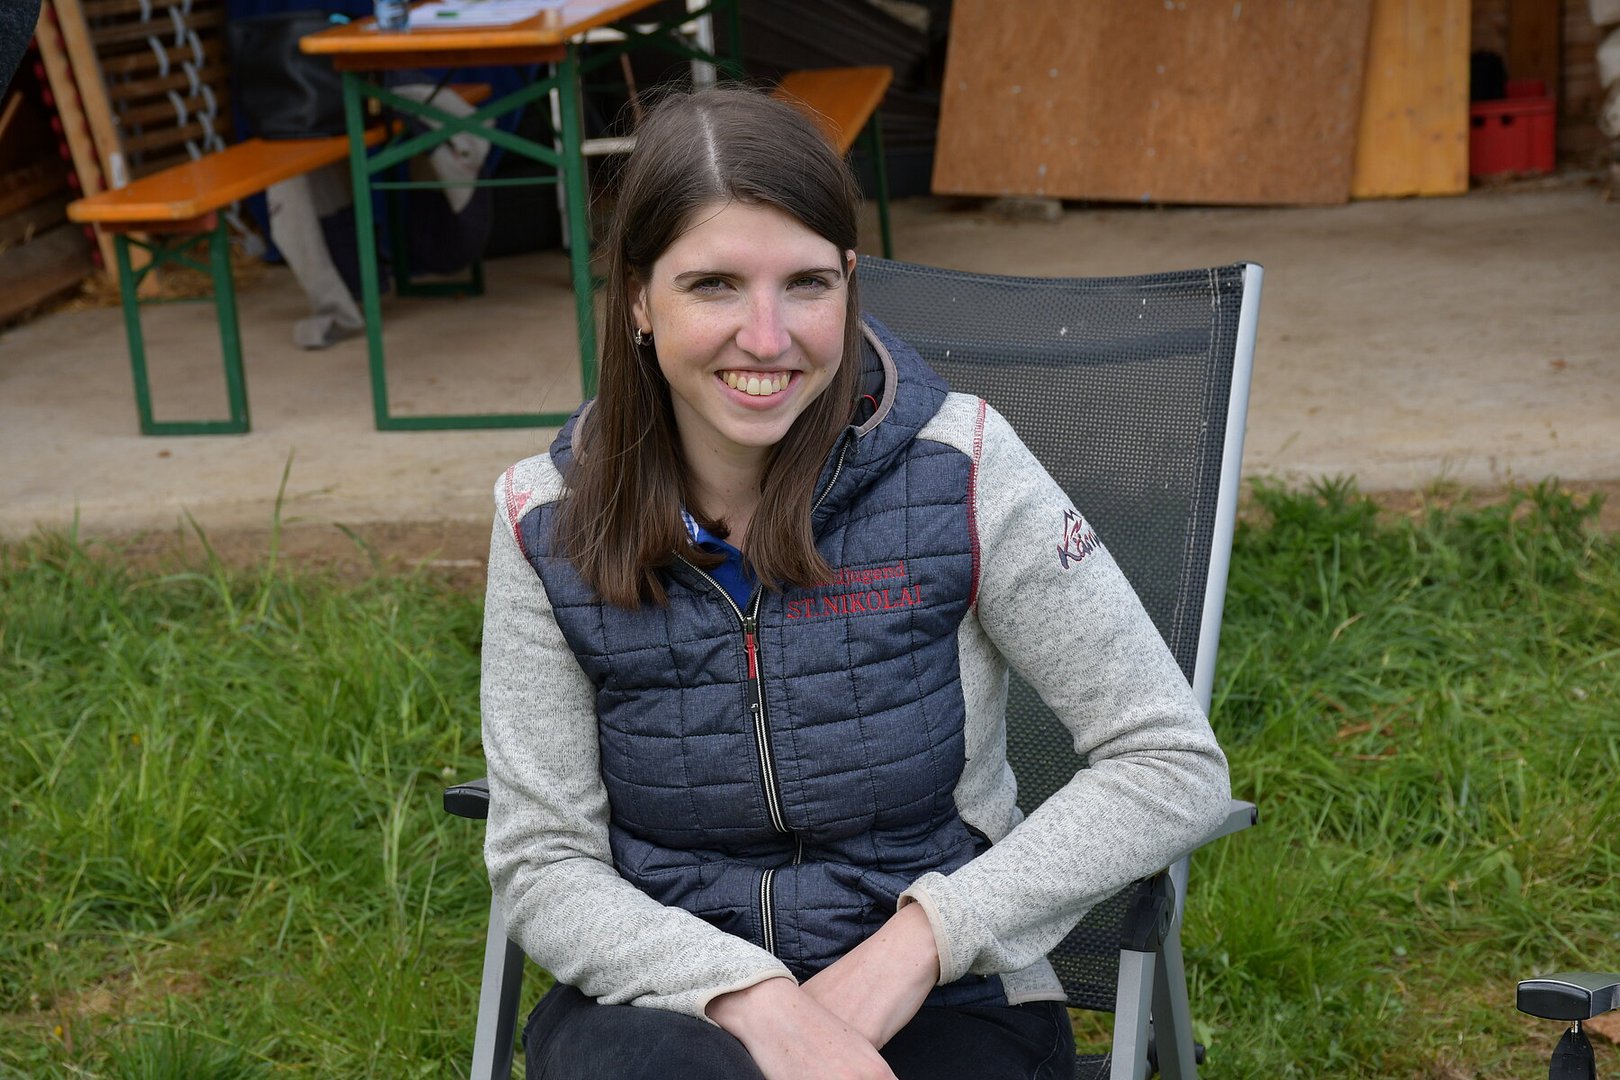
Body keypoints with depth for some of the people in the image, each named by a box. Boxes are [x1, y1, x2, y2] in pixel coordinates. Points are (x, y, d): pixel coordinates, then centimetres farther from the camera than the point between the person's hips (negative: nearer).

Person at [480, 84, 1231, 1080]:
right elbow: (542, 864, -4)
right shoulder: (552, 523, -5)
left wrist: (925, 935, -17)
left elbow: (1177, 769, -7)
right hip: (665, 991, 1)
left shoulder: (957, 468, -10)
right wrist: (751, 997, -22)